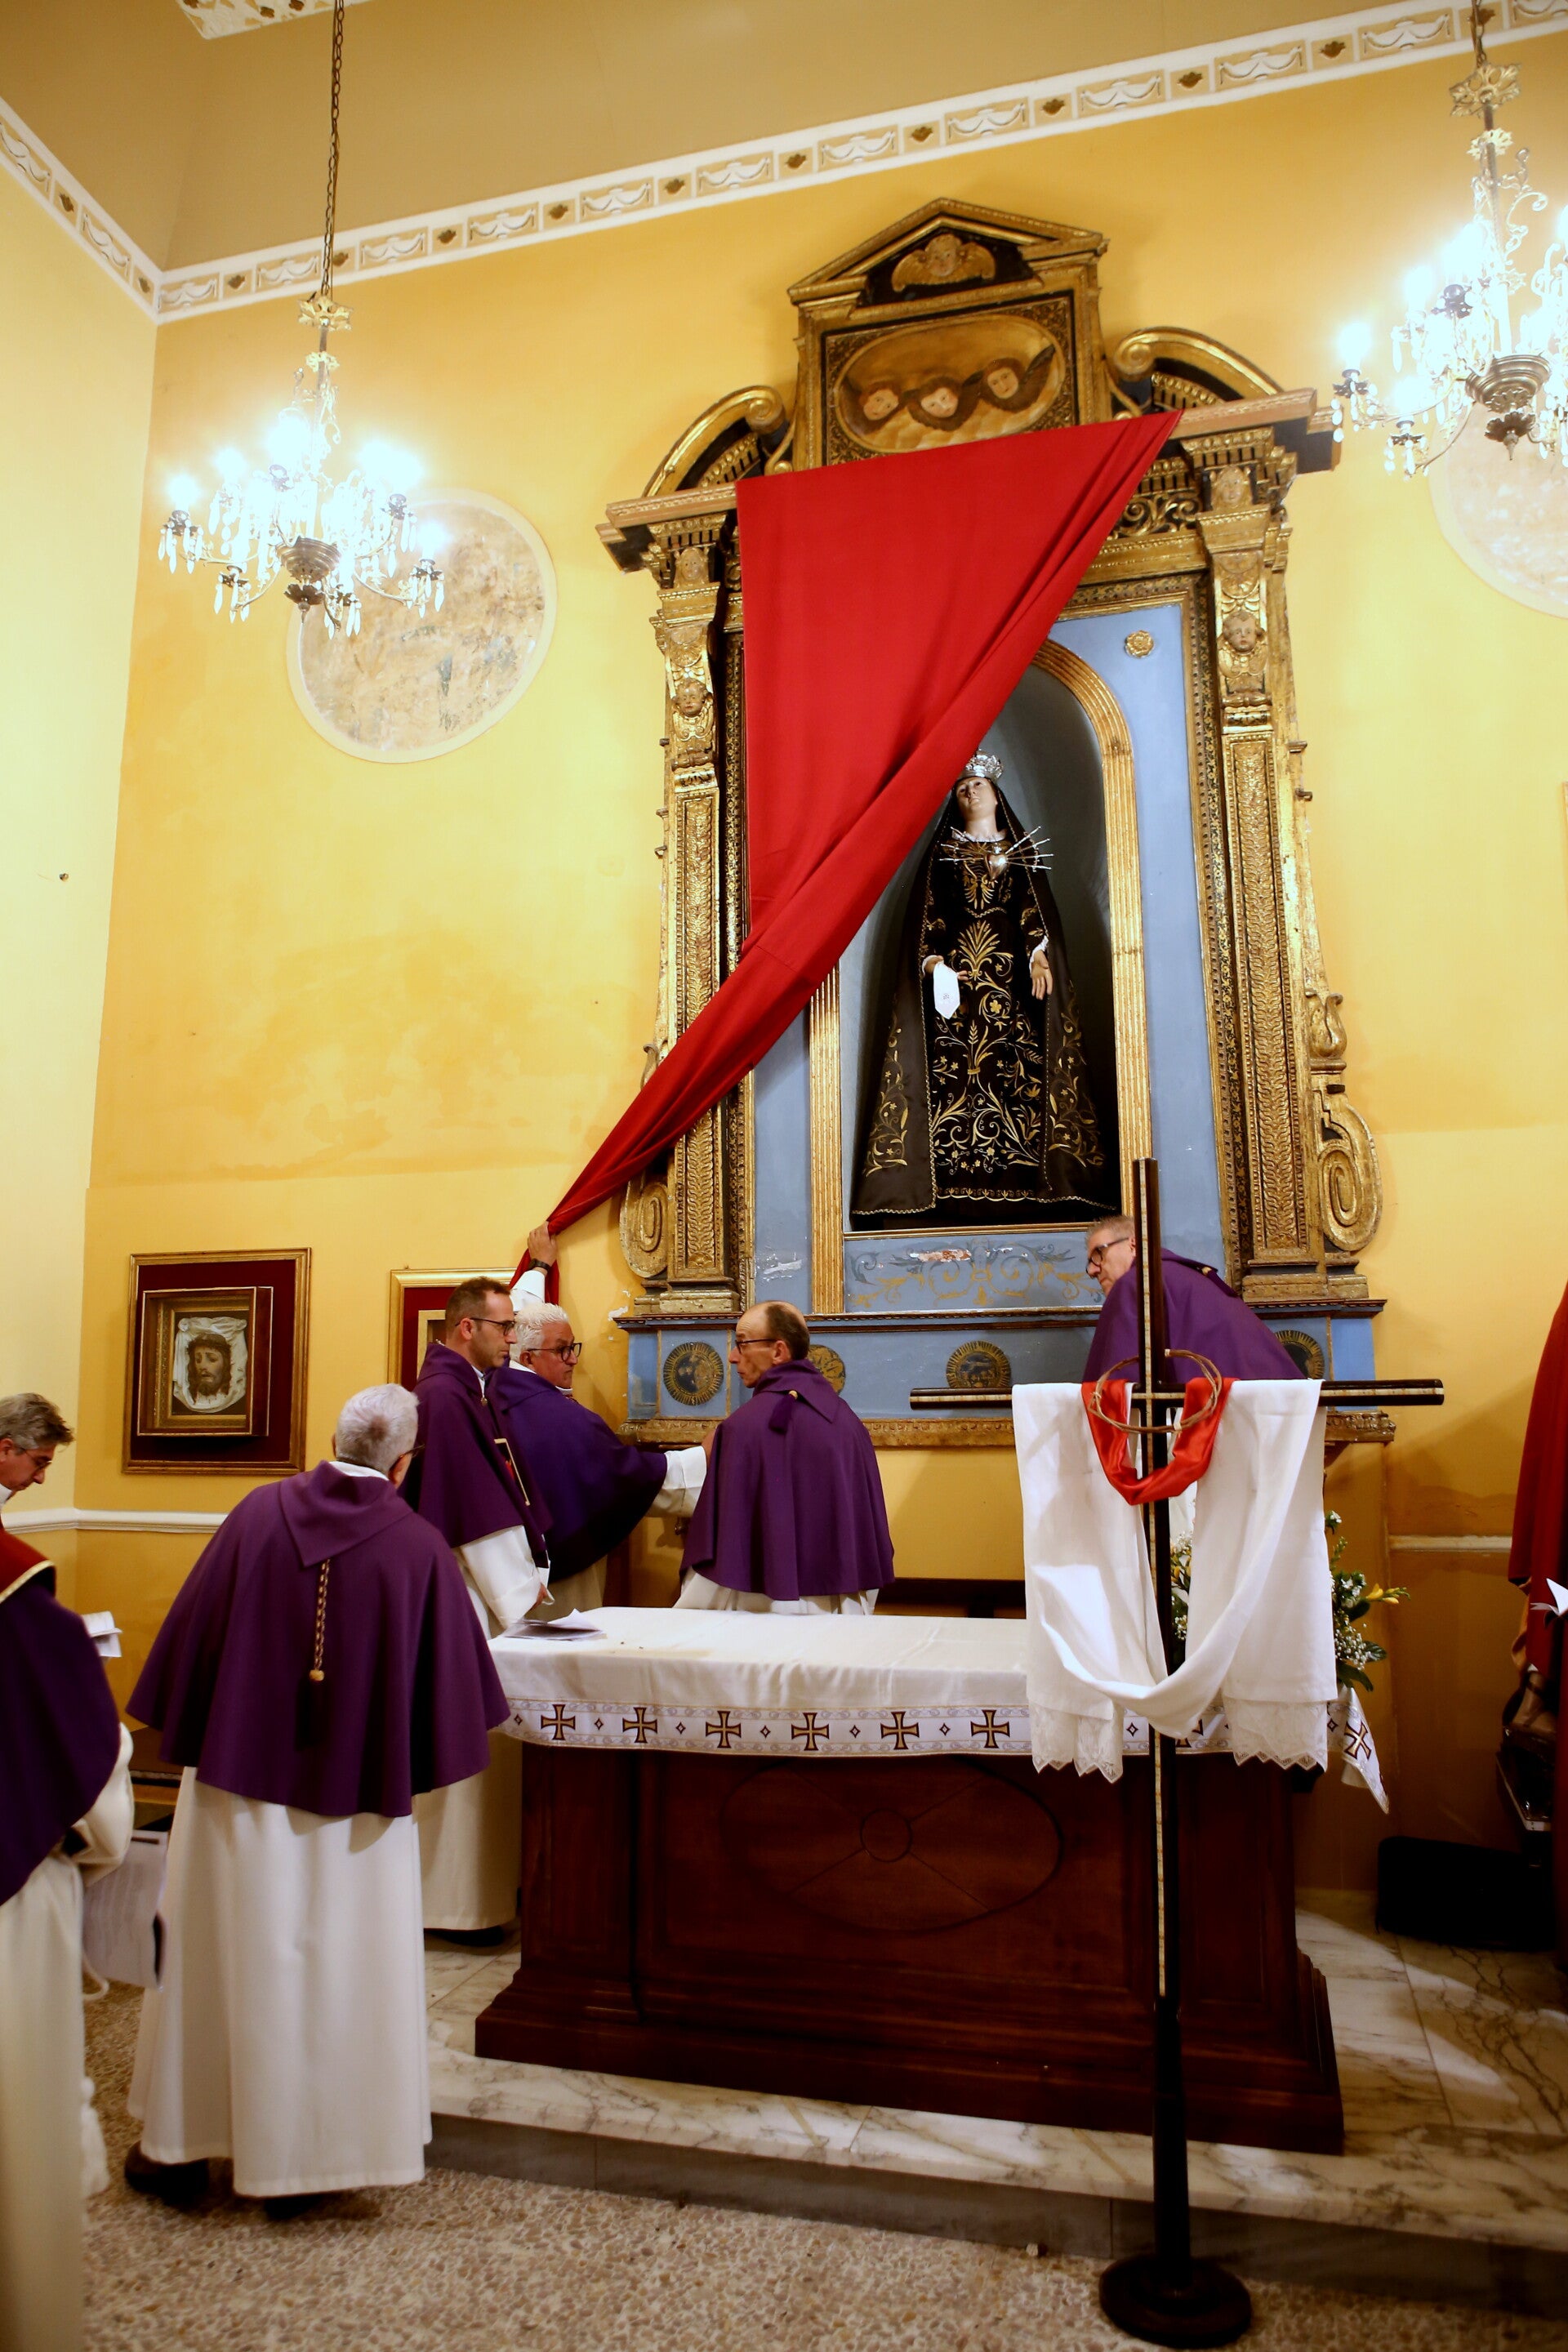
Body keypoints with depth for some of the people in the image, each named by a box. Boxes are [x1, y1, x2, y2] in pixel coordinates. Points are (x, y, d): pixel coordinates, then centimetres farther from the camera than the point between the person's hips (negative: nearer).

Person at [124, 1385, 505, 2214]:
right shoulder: (420, 1548, -13)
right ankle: (302, 2155, 25)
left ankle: (178, 2145, 33)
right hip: (354, 1795, -2)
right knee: (335, 1964, 13)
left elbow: (189, 1636, -1)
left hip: (237, 1775, 2)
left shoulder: (257, 1514, -8)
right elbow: (452, 1681, -5)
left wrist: (190, 1736, 12)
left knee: (212, 1953, 18)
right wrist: (403, 1760, 13)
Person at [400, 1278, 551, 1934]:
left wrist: (530, 1576, 7)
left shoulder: (473, 1389, 12)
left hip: (491, 1594, 10)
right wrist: (517, 1598, -13)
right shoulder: (444, 1396, -18)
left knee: (487, 1748, 16)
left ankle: (488, 1883, 28)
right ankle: (455, 1904, 12)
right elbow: (473, 1512, -19)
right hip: (465, 1603, -10)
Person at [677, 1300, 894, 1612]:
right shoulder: (847, 1419, 3)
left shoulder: (744, 1426, -15)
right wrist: (861, 1605, 15)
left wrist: (687, 1619, -3)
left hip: (770, 1602, -6)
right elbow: (870, 1522, 7)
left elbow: (724, 1535, -14)